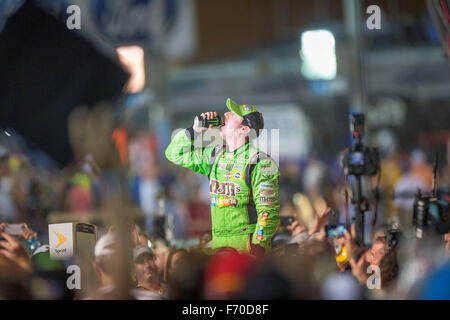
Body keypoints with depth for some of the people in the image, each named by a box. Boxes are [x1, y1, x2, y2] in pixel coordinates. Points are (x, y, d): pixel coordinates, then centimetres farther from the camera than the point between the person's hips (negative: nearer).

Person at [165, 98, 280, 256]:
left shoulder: (260, 162, -8)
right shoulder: (215, 156, 13)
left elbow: (268, 211, -12)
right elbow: (175, 153, 23)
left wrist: (256, 250, -21)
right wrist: (195, 129, 8)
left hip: (247, 243, -6)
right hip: (218, 243, 6)